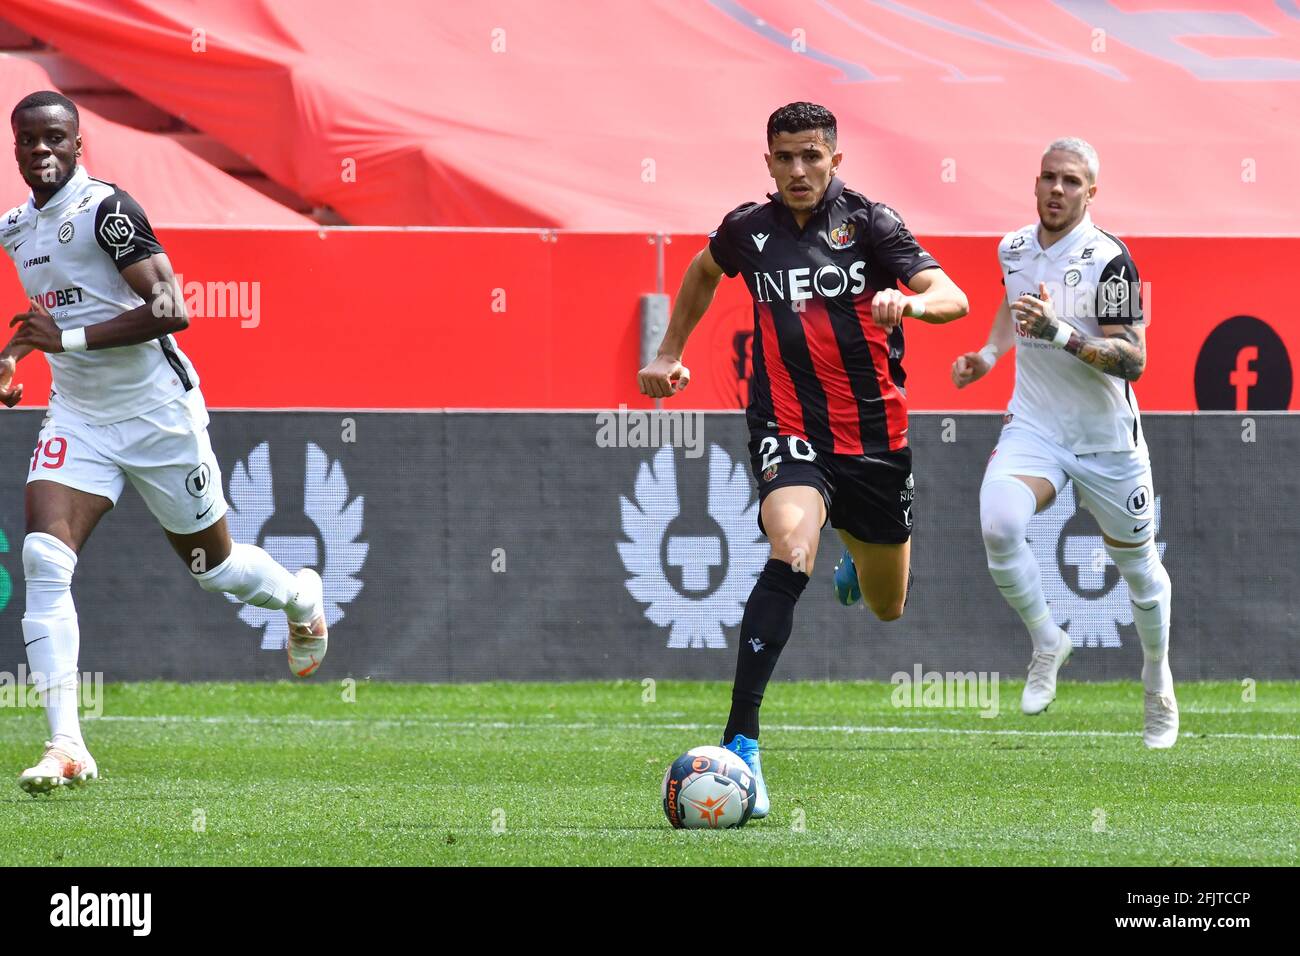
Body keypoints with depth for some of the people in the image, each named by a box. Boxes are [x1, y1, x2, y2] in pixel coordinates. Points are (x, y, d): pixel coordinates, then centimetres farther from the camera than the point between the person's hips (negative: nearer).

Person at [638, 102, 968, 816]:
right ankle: (739, 742, -37)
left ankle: (858, 553, 61)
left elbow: (953, 299, -18)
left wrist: (910, 302, -39)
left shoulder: (867, 222, -7)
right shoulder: (747, 230, 1)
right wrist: (670, 353, 25)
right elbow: (705, 270, 26)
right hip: (787, 432, -1)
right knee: (792, 547, -33)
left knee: (886, 605, 19)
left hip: (874, 435, 1)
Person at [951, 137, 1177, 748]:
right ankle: (1046, 642, -4)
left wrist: (1061, 333, -32)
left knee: (1138, 567, 11)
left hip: (1106, 439, -3)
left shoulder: (1108, 260, -16)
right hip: (1033, 426, 3)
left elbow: (1134, 360, -21)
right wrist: (991, 352, 11)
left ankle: (1158, 684, 36)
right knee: (997, 526, -27)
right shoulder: (1014, 249, 2)